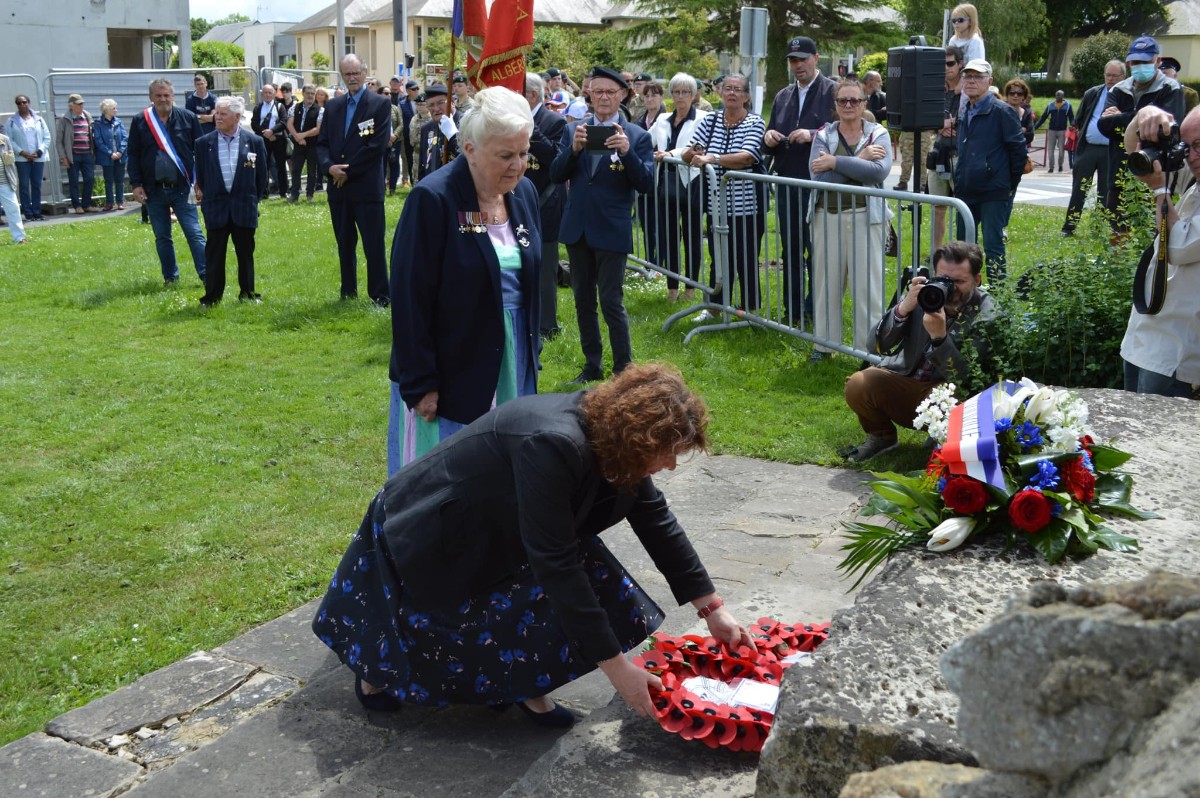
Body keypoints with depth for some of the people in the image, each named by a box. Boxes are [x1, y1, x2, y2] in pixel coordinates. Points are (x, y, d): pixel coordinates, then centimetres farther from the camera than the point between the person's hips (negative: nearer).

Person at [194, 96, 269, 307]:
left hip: (244, 207, 0)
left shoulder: (254, 142, -1)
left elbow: (262, 176, 6)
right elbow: (200, 175, 10)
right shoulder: (204, 143, 1)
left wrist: (252, 200, 7)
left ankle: (248, 293, 20)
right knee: (214, 253, 3)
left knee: (245, 252, 8)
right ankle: (212, 296, 9)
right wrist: (205, 196, 10)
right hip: (216, 207, 0)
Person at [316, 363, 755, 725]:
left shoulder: (615, 434, -13)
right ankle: (379, 667, 37)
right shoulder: (553, 445, -39)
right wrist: (615, 665, -33)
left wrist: (712, 608, 0)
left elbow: (657, 522, -2)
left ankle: (522, 687, 3)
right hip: (426, 536, -7)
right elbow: (556, 564, -38)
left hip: (495, 534, 7)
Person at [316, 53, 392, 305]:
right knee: (344, 244, 12)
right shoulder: (332, 106, 13)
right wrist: (329, 167, -10)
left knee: (374, 245, -4)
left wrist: (348, 171, -12)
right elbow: (322, 142, 10)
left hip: (367, 187, -5)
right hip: (338, 188, 5)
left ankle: (380, 295, 2)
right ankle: (348, 291, 22)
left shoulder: (380, 104, -3)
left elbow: (378, 145, -11)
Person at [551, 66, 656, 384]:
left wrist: (626, 151, -24)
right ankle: (592, 366, 25)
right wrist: (573, 149, -17)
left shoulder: (637, 136, -3)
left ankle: (624, 369, 7)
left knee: (611, 302, -6)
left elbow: (646, 184, -10)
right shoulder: (573, 129, 6)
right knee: (583, 301, 12)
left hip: (612, 231, -4)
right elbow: (556, 175, 0)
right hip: (577, 228, 4)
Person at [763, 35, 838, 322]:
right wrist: (769, 137, -5)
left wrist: (813, 135, -24)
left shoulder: (833, 91, -4)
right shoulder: (783, 96, 16)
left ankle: (816, 308, 11)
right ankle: (791, 311, 20)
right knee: (790, 251, 12)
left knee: (817, 251, 1)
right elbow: (768, 147, 18)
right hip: (787, 184, 6)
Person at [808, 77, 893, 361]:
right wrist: (859, 160, -13)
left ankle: (871, 347, 7)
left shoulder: (878, 134, 2)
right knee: (826, 281, 8)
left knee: (868, 284, -2)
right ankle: (823, 343, 21)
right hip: (828, 215, 2)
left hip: (865, 216, -2)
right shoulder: (823, 134, 6)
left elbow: (880, 170, -17)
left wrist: (836, 162, -16)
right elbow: (818, 176, -11)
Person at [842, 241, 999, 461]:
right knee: (858, 384, -24)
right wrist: (904, 308, -26)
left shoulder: (986, 316, -12)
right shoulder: (924, 291, -5)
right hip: (903, 380, 3)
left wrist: (939, 336, -34)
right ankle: (881, 436, 8)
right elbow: (881, 347, -8)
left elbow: (966, 378, -20)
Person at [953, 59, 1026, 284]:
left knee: (993, 245, -5)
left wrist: (1011, 184, -6)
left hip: (994, 193, -8)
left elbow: (1019, 149, -9)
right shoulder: (965, 113, 14)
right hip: (966, 192, 8)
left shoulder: (1002, 111, -8)